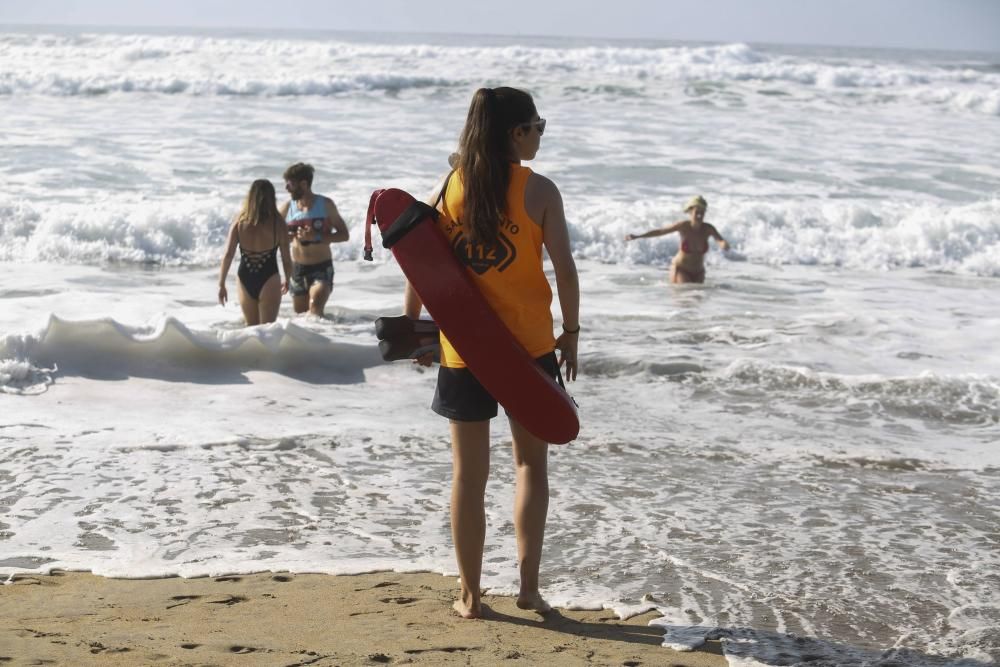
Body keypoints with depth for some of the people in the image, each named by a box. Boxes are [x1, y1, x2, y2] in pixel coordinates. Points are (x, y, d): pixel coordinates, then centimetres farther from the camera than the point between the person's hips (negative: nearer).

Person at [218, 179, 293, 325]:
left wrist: (221, 284, 2)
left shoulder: (239, 221, -3)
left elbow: (228, 255, -5)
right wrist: (287, 280, 15)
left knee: (251, 328, 21)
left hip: (244, 280, 3)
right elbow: (286, 258, -3)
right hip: (268, 279, -3)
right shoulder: (277, 223, -9)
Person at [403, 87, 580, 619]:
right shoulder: (538, 190, -8)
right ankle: (528, 585, 9)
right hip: (528, 346, -2)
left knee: (469, 473, 9)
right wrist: (571, 331, 4)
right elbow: (564, 267, -8)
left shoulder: (449, 188, -1)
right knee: (531, 463, 14)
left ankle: (470, 595, 14)